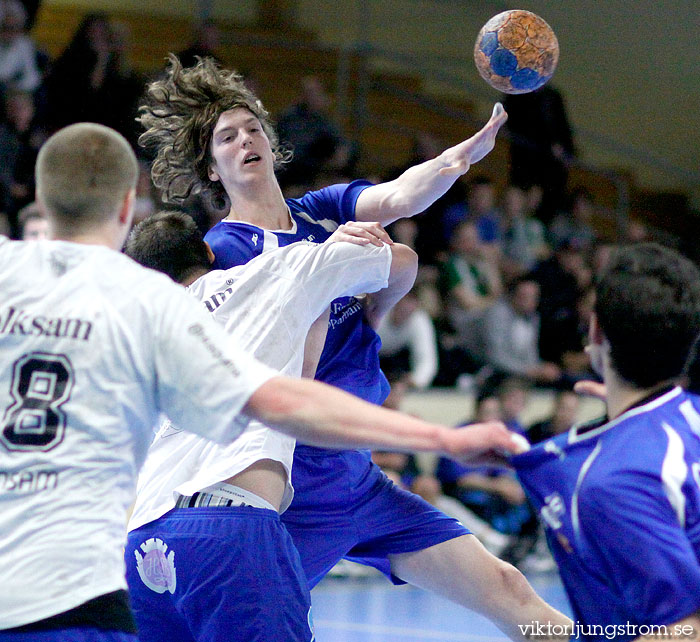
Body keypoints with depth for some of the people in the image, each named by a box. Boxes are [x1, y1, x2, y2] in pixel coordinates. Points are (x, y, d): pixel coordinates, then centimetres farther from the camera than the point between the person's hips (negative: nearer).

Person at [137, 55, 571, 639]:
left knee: (508, 593, 1)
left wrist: (459, 157, -30)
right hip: (296, 497, -6)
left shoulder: (324, 211, 10)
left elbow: (400, 197, -10)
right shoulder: (223, 249, -6)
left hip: (358, 478, 6)